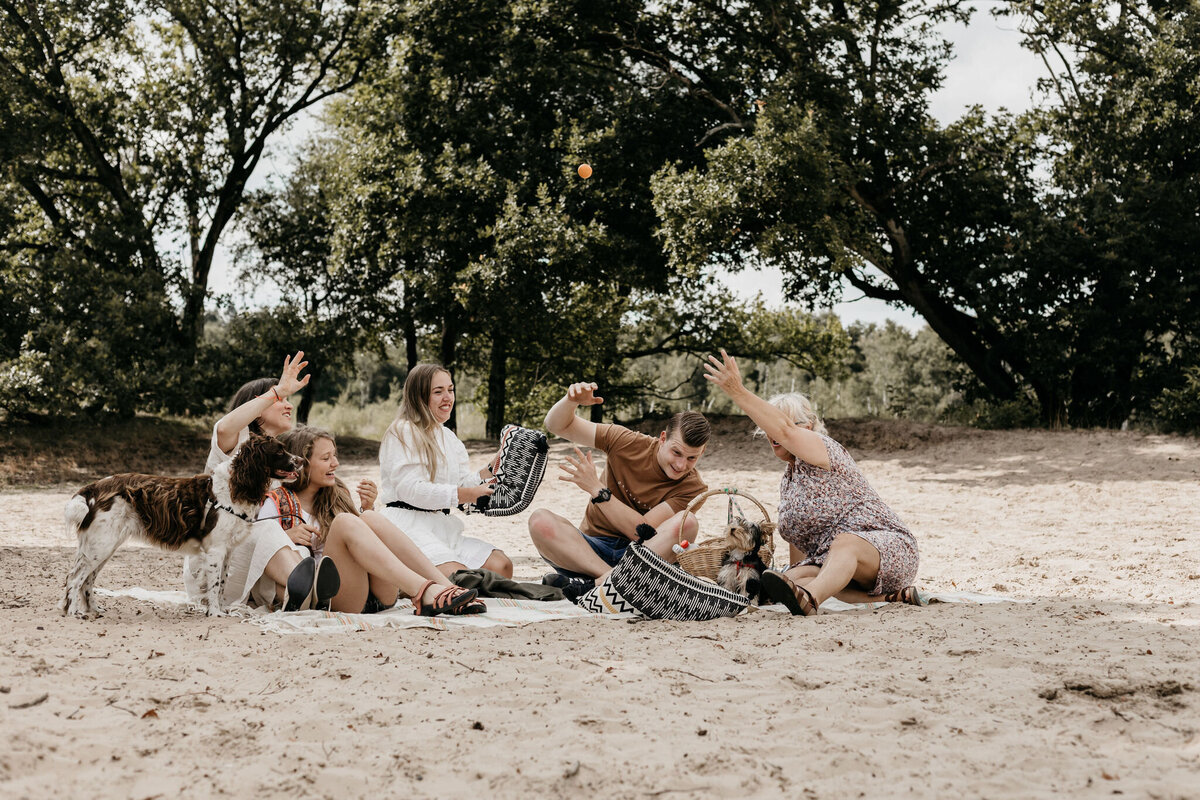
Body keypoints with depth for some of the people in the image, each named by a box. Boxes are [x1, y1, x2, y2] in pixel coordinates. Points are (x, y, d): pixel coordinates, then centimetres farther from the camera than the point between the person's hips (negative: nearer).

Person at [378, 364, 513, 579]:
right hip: (408, 526, -8)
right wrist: (468, 494, -22)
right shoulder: (403, 432, -5)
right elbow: (411, 489, -17)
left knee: (501, 565, -11)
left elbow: (465, 483, 15)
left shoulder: (447, 436, 23)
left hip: (442, 526, 8)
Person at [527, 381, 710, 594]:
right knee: (540, 520, -27)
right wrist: (571, 401, -19)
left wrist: (597, 489, -23)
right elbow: (558, 426, 4)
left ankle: (597, 582, -39)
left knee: (686, 522, -31)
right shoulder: (628, 443, -2)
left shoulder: (692, 487, -8)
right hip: (593, 549, 2)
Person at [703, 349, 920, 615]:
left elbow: (784, 429, -28)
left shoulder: (822, 448, -8)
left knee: (844, 544, -41)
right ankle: (890, 595, -19)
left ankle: (809, 599, -74)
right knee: (796, 578, -21)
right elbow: (798, 539, 24)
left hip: (887, 546, -8)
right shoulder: (788, 479, 19)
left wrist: (737, 391, -36)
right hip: (835, 562, 9)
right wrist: (793, 578, 16)